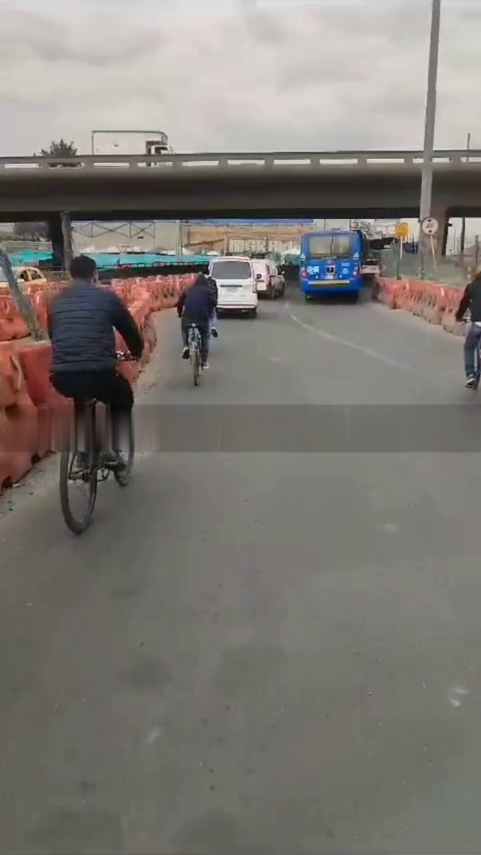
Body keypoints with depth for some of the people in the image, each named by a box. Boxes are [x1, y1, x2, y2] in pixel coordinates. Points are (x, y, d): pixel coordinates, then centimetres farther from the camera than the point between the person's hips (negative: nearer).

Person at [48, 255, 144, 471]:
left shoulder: (56, 300, 17)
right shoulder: (107, 296, 7)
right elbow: (130, 330, 17)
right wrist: (137, 352, 39)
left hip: (61, 376, 4)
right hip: (98, 373, -3)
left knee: (79, 396, 39)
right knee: (123, 396, 30)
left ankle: (82, 451, 34)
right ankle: (112, 451, 19)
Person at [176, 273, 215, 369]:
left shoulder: (188, 290, 19)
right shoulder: (208, 290, 12)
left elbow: (179, 303, 18)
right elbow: (212, 303, 3)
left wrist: (180, 313, 33)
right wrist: (209, 314, 19)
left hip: (188, 316, 2)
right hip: (202, 317, -2)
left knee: (185, 330, 29)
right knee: (204, 338, 13)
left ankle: (186, 346, 4)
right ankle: (204, 361, 9)